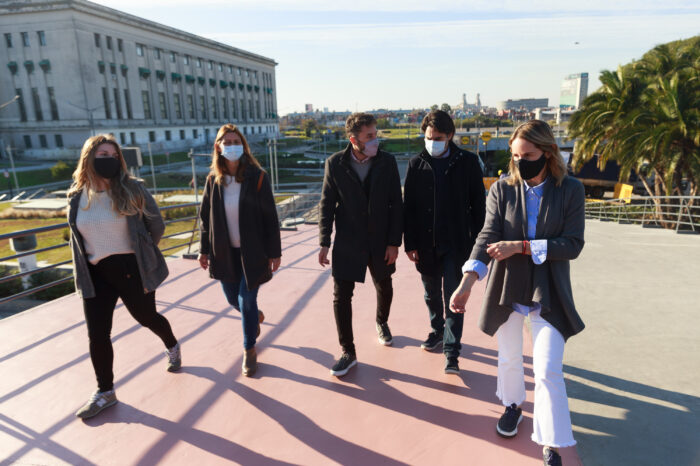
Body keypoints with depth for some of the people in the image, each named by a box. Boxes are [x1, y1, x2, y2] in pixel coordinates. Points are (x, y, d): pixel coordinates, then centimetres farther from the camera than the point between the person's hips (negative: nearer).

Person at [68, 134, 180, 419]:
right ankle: (105, 392, 22)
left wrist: (144, 254, 10)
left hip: (131, 270, -3)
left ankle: (172, 347, 46)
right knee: (97, 334, 3)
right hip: (96, 274, 3)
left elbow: (157, 223, 0)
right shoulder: (77, 197, 1)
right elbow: (77, 237, 14)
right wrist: (82, 275, 14)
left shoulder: (132, 189, -9)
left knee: (146, 317, 14)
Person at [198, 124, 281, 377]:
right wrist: (204, 250, 6)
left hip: (252, 251, -4)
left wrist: (274, 252, -9)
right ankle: (256, 317, 50)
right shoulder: (213, 180, -1)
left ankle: (249, 349, 22)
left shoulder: (257, 177, -11)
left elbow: (270, 218, -9)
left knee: (246, 300, -1)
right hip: (224, 252, 4)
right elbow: (205, 217, 7)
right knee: (232, 298, 15)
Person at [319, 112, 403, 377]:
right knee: (341, 295, -2)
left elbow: (395, 204, -4)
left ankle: (381, 323, 50)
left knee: (384, 287, 19)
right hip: (347, 242, -1)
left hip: (380, 241, 1)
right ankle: (348, 352, 14)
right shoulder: (335, 164, -6)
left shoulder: (387, 162, -5)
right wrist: (324, 243, -5)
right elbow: (327, 204, -2)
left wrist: (394, 242, -7)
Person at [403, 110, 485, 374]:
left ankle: (451, 352, 9)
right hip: (426, 244, 3)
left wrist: (477, 240, -4)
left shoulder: (468, 162, -2)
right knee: (432, 294, 17)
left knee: (453, 298, 0)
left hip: (456, 243, -2)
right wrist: (410, 243, -1)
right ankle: (437, 331, 40)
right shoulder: (416, 164, 2)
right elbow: (408, 207, 3)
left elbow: (478, 204, 0)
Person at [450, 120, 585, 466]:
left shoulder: (570, 190, -6)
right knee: (509, 359, 18)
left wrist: (521, 246, -21)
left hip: (548, 294, -1)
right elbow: (488, 236, -12)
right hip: (507, 289, 2)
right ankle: (512, 404, 46)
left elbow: (573, 244, -10)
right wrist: (468, 281, -25)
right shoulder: (502, 189, -4)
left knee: (548, 370, -1)